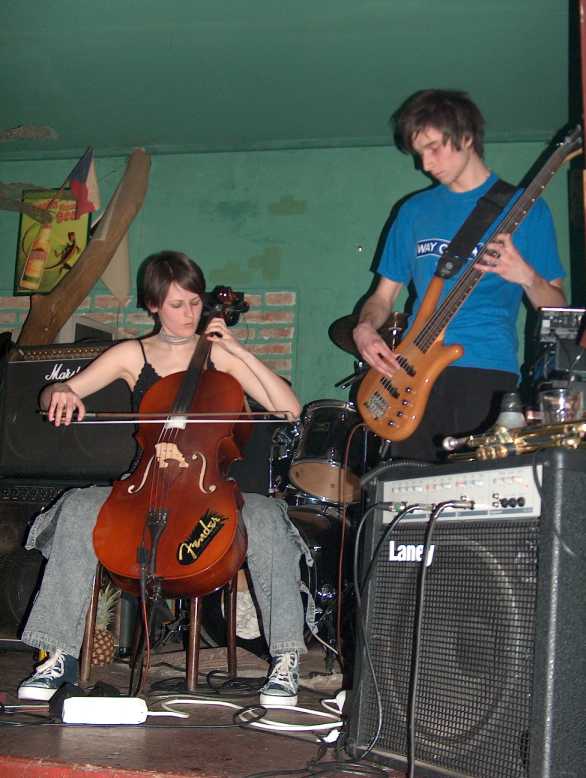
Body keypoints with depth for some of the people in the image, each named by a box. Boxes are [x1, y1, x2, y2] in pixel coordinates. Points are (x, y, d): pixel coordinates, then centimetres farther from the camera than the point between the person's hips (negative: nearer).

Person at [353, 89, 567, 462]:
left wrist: (526, 276, -16)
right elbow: (384, 295, 20)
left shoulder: (523, 208, 6)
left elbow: (556, 309, 5)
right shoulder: (415, 210, 17)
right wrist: (365, 328, -1)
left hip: (489, 372, -3)